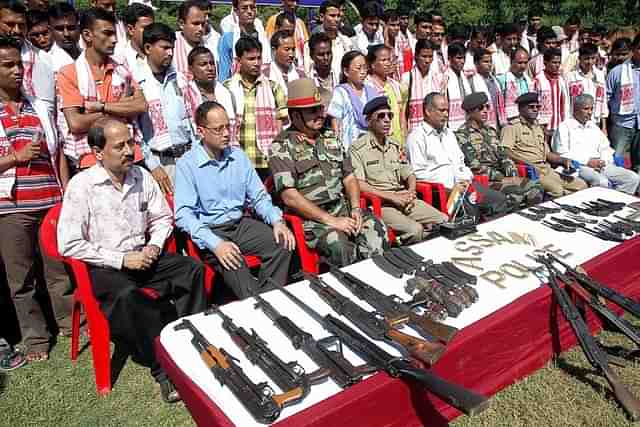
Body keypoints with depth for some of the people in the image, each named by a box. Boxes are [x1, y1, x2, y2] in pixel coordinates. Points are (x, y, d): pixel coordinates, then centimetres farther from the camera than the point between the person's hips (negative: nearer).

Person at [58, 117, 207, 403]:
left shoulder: (142, 176, 4)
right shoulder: (81, 185, -10)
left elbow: (162, 219, 15)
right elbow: (69, 244, -14)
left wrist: (155, 246, -6)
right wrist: (121, 259, -17)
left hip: (143, 256, 5)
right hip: (105, 267, -5)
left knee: (193, 268, -17)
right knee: (127, 295, -35)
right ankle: (165, 369, -23)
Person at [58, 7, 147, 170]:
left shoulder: (122, 70, 10)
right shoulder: (68, 73, -2)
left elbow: (141, 106, -5)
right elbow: (75, 124, -12)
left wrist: (101, 106, -12)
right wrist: (120, 109, -6)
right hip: (91, 161, -3)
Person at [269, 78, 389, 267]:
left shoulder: (330, 138, 17)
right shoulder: (282, 147, -3)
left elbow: (349, 177, 18)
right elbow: (289, 197, -12)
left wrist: (355, 208, -1)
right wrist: (330, 220, -15)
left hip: (343, 208, 6)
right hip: (311, 217, -5)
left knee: (377, 230, -20)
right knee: (338, 243, -33)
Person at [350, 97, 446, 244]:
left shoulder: (395, 145, 19)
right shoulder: (357, 149, -4)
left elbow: (409, 175, 22)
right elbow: (359, 185, -13)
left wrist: (410, 194, -1)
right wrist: (393, 197, -15)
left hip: (403, 200, 7)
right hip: (378, 204, -7)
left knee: (445, 221, -8)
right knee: (415, 230, -28)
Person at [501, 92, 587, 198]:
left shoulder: (539, 128, 27)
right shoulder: (512, 126, 1)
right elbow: (506, 151, -12)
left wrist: (564, 160, 9)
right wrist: (526, 163, -23)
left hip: (547, 169, 8)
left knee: (581, 185, -5)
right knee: (556, 190, -30)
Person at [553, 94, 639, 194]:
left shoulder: (593, 127, 24)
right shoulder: (565, 127, 2)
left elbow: (605, 149, 24)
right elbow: (562, 154, -9)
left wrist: (603, 161, 0)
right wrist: (587, 161, -14)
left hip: (600, 165, 7)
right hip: (579, 167, -7)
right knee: (602, 182, -35)